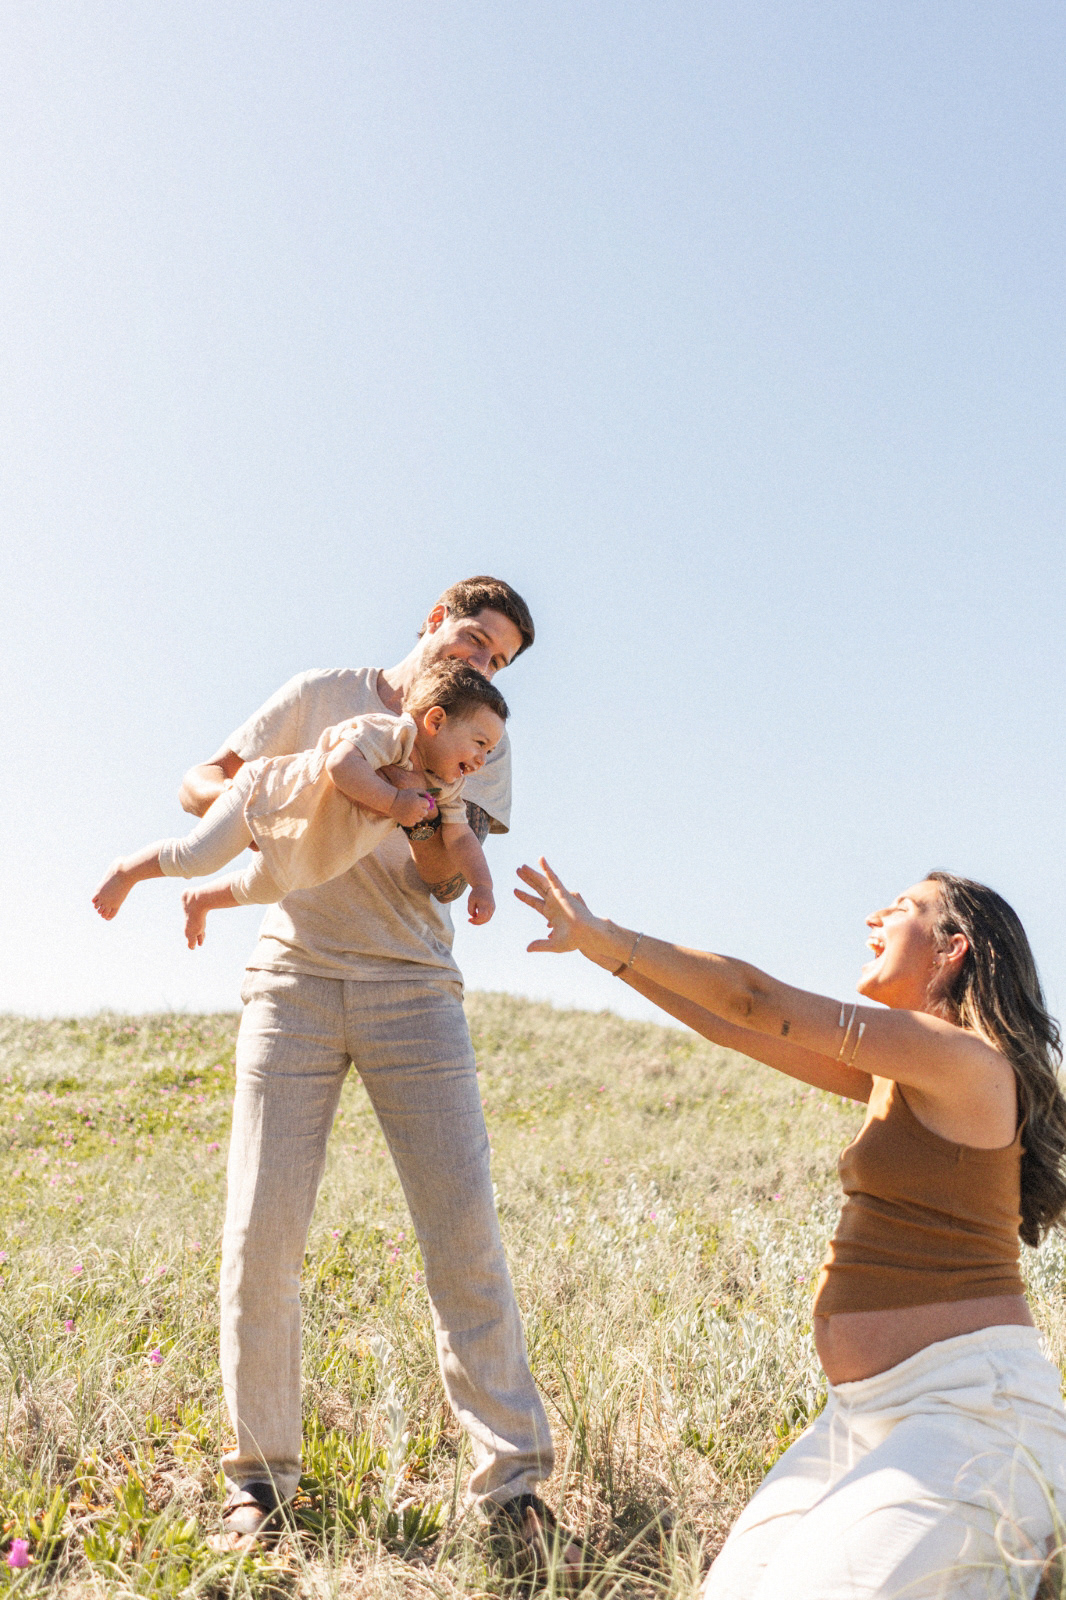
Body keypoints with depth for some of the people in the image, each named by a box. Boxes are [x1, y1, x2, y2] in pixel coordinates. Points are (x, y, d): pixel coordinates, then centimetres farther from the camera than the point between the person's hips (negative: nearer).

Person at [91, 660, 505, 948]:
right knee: (196, 858, -17)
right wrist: (394, 802, -45)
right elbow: (342, 765, -50)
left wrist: (481, 885, -23)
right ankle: (127, 870, 13)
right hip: (267, 791, -8)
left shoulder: (445, 787, -11)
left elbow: (460, 838, -9)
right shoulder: (390, 730, -36)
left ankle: (201, 901, 58)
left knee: (266, 889, 29)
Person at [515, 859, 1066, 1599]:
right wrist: (602, 947, 11)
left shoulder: (964, 1061, -13)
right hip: (870, 1410, 9)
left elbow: (756, 999, -12)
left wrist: (608, 937, -7)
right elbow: (734, 1026, 14)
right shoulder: (899, 1076, 14)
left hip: (970, 1406, -9)